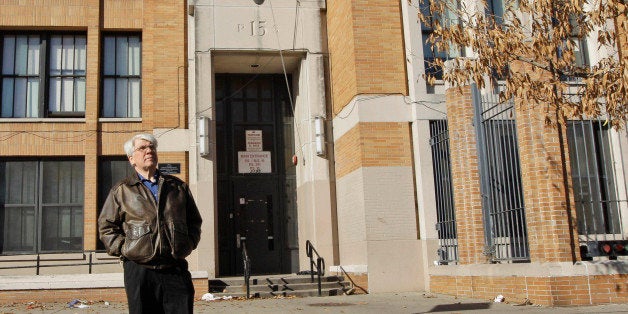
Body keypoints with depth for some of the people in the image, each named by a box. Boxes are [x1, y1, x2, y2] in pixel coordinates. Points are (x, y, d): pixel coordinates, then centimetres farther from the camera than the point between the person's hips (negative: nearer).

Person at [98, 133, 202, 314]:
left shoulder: (178, 187, 16)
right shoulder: (121, 190, 9)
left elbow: (194, 221, 21)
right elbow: (106, 226, 8)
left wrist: (188, 244, 6)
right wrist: (123, 249, -3)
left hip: (176, 269, 2)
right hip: (139, 270, -1)